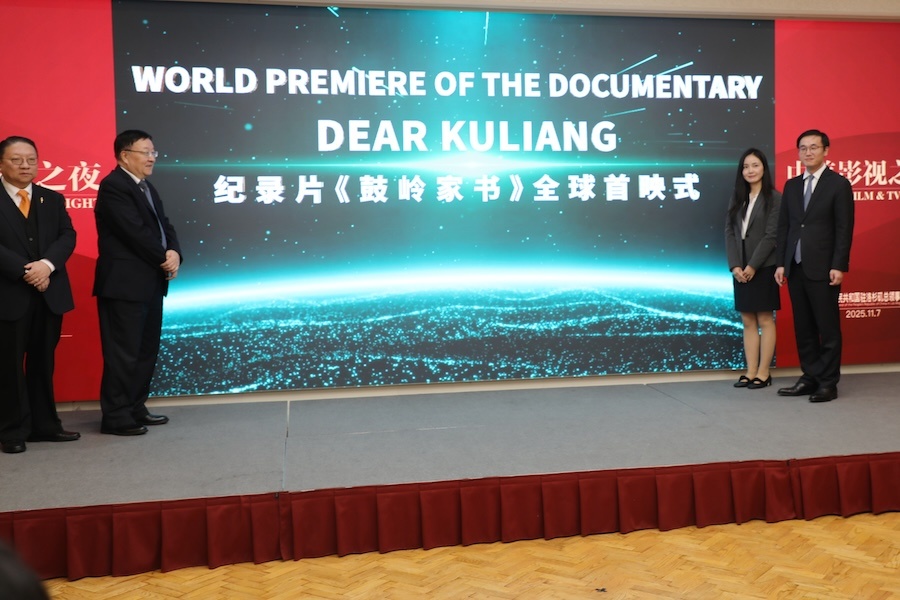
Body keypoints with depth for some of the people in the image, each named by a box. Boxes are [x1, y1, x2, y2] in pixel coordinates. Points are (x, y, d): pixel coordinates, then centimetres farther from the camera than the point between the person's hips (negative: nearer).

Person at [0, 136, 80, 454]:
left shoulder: (53, 199, 12)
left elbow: (67, 236, 2)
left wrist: (48, 264, -15)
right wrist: (26, 272, -18)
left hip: (50, 293, 4)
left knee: (44, 362, 11)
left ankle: (44, 425, 19)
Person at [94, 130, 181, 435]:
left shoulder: (147, 188, 18)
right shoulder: (113, 186, -12)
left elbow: (163, 225, 12)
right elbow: (135, 231, -20)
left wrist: (174, 253, -8)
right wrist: (164, 258, -10)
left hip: (151, 282, 10)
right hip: (124, 284, -10)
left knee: (147, 350, 13)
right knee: (124, 352, -5)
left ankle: (135, 408, 23)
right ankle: (115, 416, 3)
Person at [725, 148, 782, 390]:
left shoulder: (774, 197, -5)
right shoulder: (737, 198, 12)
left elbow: (771, 235, -11)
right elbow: (730, 232, 5)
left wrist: (753, 265, -14)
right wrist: (735, 265, -6)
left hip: (763, 267, -5)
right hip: (741, 269, 5)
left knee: (765, 319, 1)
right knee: (748, 321, 7)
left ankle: (763, 373, 5)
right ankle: (751, 371, 11)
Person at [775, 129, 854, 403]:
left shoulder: (838, 184, -2)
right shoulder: (791, 186, 14)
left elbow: (844, 229, -7)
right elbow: (783, 226, 12)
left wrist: (839, 266, -13)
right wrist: (781, 263, 6)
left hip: (823, 268, -5)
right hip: (795, 267, 5)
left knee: (828, 327, -1)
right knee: (803, 327, 9)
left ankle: (828, 383, 6)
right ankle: (810, 378, 16)